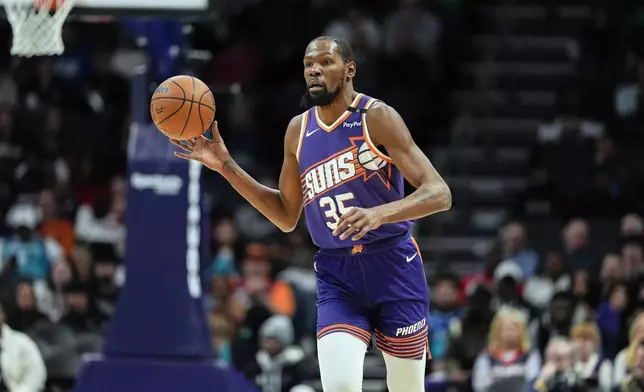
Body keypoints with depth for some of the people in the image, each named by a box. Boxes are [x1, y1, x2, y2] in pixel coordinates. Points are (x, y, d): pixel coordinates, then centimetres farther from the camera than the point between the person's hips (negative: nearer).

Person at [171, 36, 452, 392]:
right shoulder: (298, 131, 7)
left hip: (393, 268, -3)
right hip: (336, 275, 3)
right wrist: (226, 167, 8)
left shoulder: (376, 117, -10)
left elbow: (439, 193, -16)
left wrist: (379, 214, -33)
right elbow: (287, 216, 17)